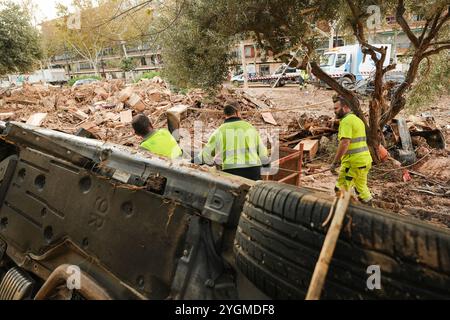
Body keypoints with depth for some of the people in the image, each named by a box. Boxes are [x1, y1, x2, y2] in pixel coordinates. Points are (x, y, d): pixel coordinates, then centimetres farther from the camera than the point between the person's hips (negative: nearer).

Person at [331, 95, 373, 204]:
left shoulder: (346, 120, -13)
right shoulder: (357, 119, 18)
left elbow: (345, 143, -23)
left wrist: (334, 162, -19)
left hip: (354, 162, -10)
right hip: (365, 159, 10)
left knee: (341, 190, -1)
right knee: (361, 187, 21)